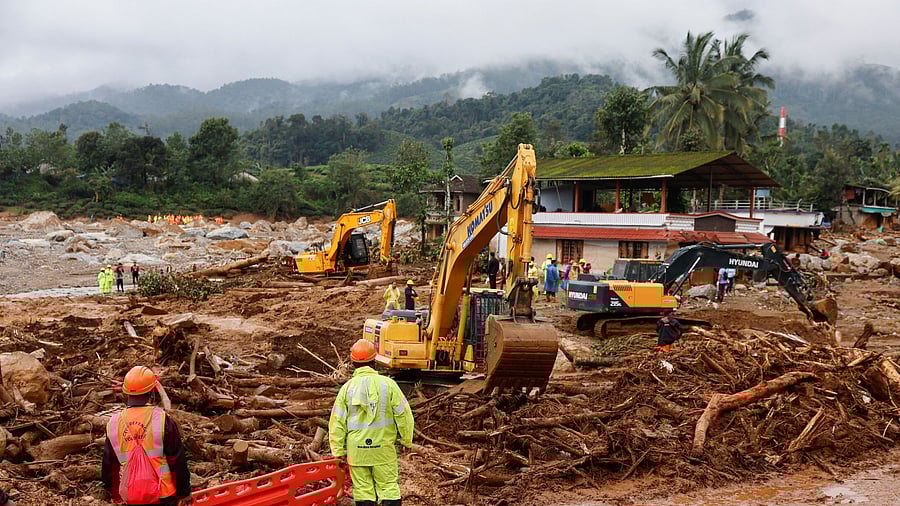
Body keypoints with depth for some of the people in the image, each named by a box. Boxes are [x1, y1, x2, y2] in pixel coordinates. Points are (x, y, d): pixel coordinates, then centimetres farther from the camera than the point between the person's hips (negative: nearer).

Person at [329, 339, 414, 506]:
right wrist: (407, 440, 9)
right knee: (389, 488, 7)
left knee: (363, 490, 9)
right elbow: (403, 414, -5)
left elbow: (337, 422, -2)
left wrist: (338, 450, 7)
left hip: (356, 449, 1)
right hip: (383, 448, -1)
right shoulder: (387, 384, -7)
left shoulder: (347, 387, -4)